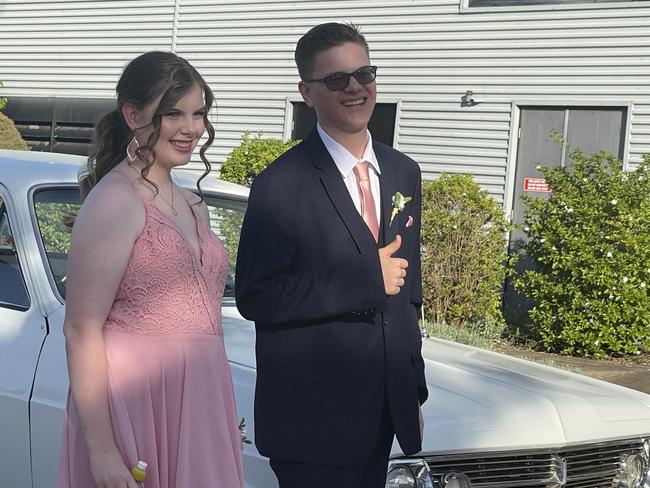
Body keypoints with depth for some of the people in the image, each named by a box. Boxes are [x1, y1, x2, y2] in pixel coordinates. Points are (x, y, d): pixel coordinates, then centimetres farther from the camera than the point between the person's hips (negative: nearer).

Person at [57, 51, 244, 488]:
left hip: (199, 402, 8)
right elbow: (82, 330, -16)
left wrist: (224, 416, 17)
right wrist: (100, 448, -21)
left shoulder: (193, 206, 14)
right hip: (136, 403, -8)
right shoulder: (115, 200, -12)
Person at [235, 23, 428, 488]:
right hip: (312, 414, -6)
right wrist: (365, 278, -19)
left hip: (385, 408, 6)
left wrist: (415, 391, 16)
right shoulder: (282, 185, -11)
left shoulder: (404, 173, 9)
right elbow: (255, 297, -17)